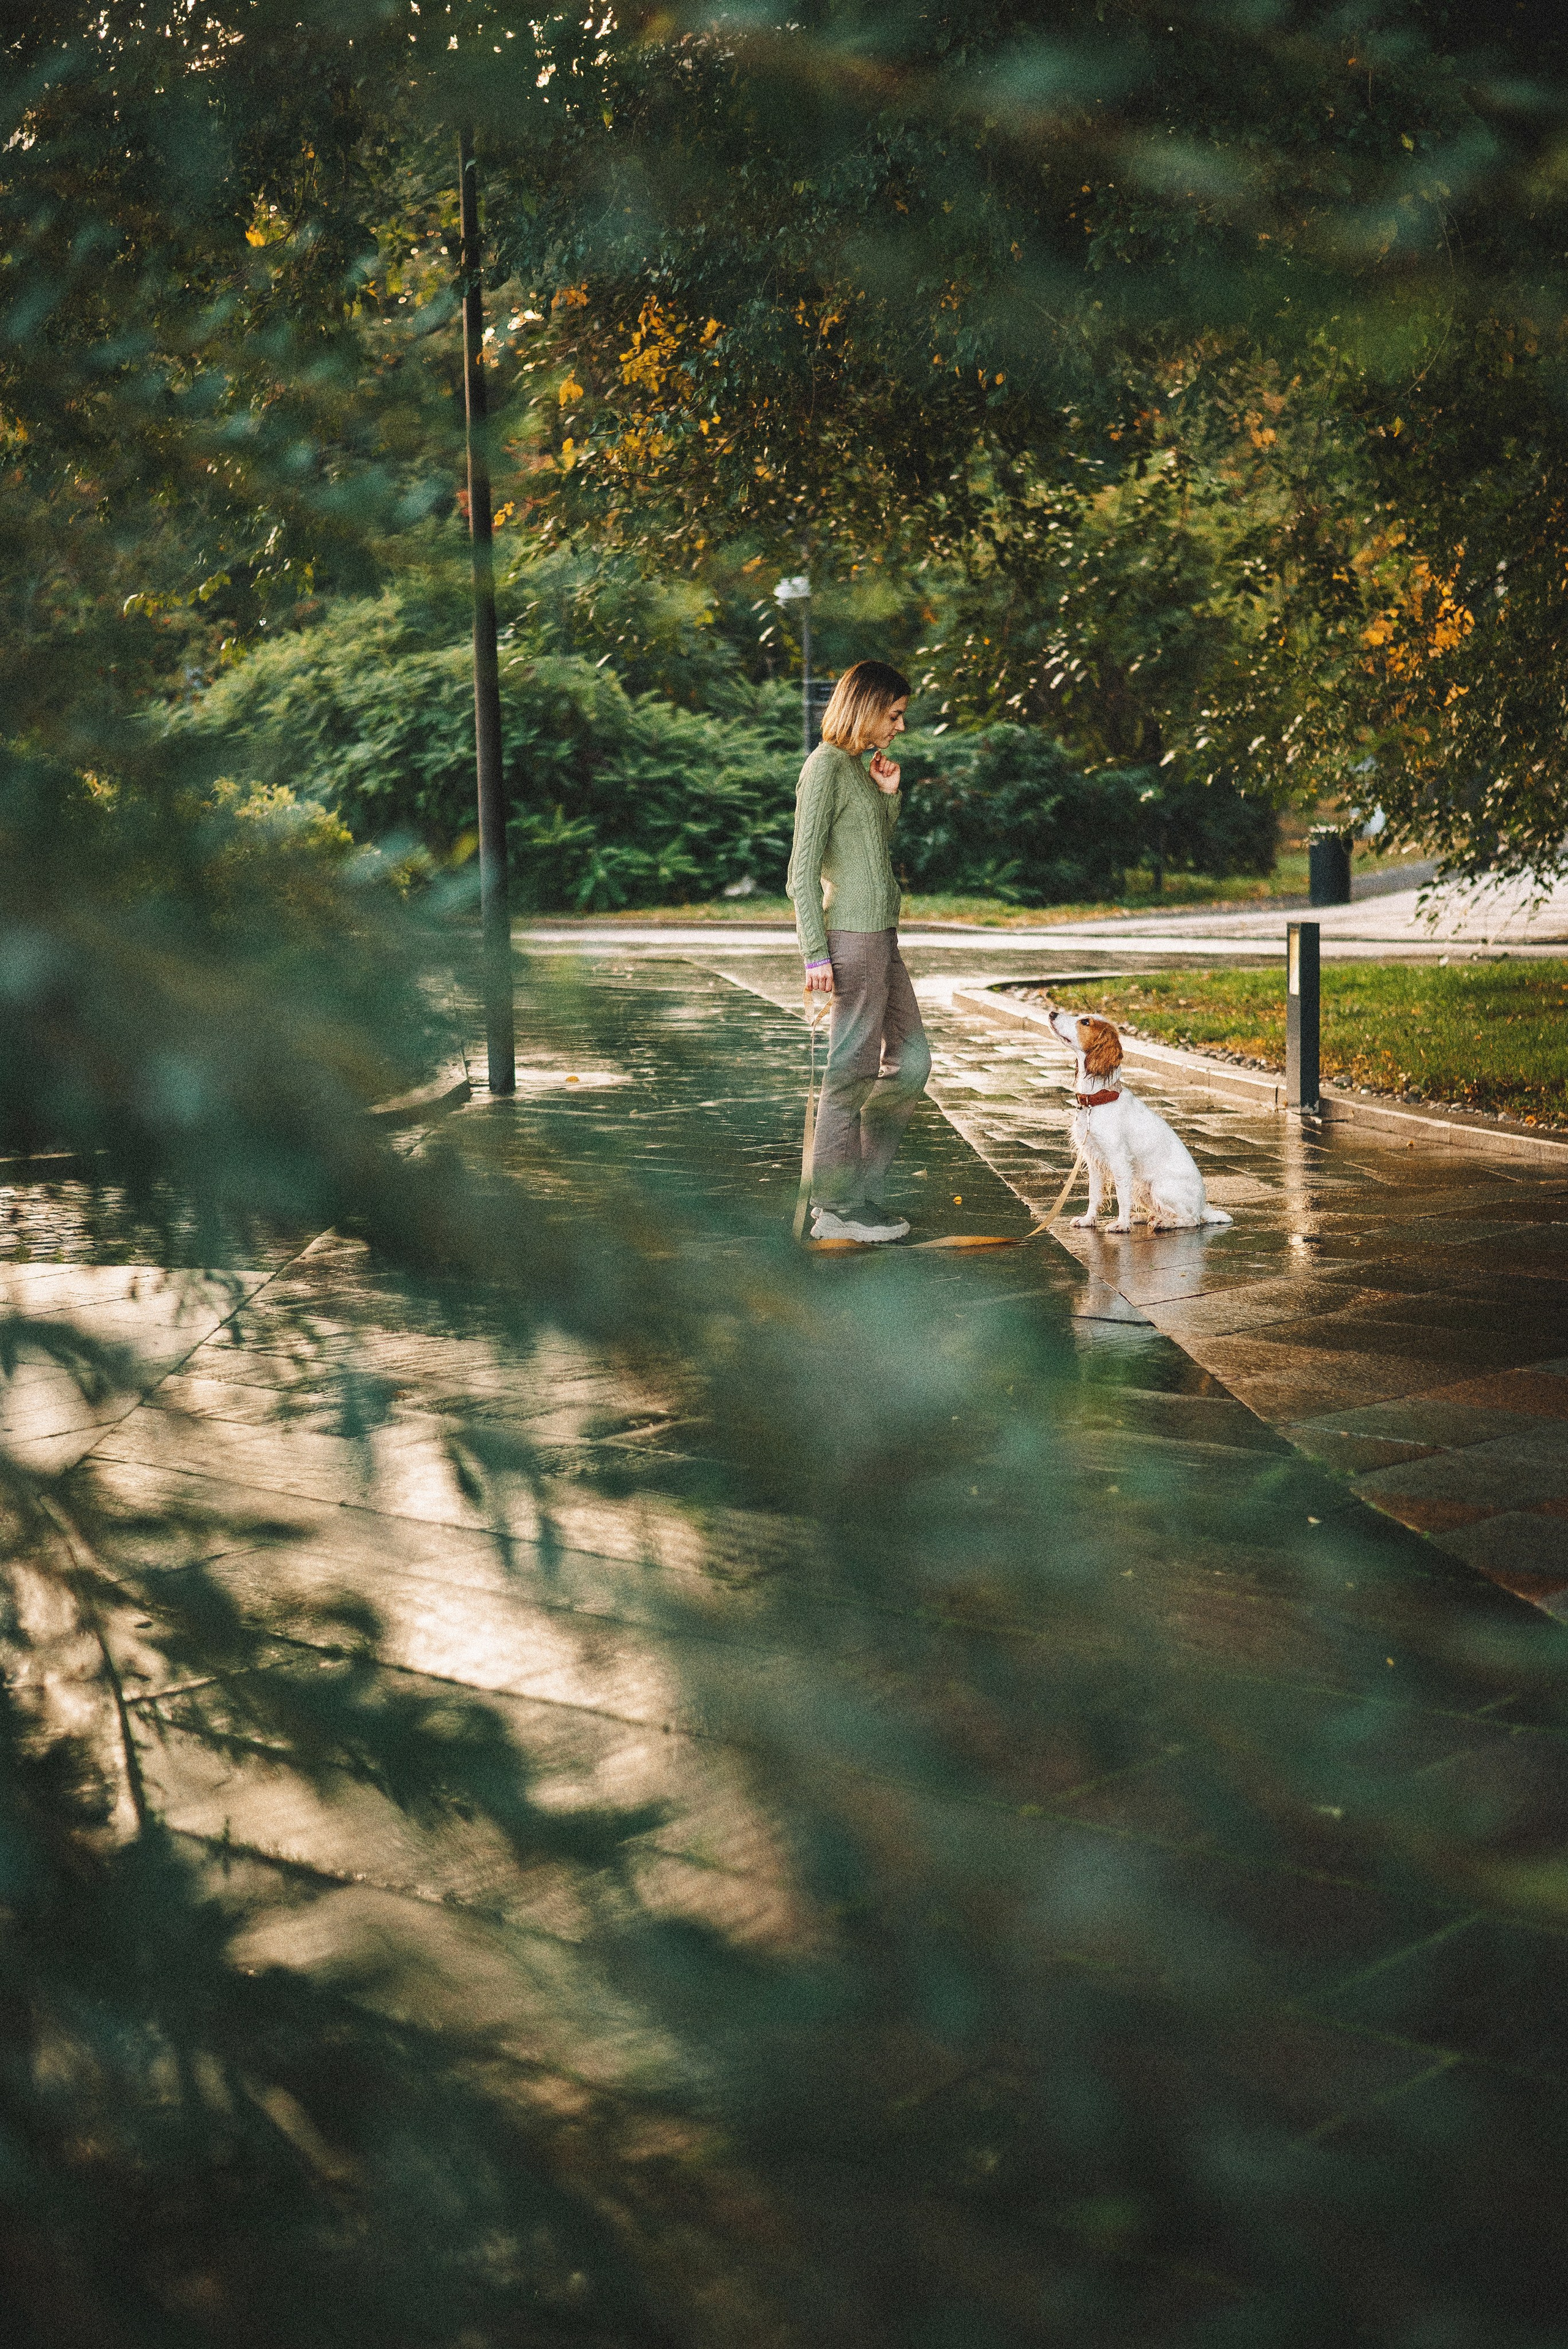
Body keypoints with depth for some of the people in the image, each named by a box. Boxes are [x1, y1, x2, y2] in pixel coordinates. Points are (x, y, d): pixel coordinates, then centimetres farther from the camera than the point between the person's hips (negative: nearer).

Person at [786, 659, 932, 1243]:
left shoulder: (860, 767, 17)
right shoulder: (826, 767, -10)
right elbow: (802, 871, -14)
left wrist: (889, 796, 12)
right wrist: (816, 954, -18)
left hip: (880, 937, 10)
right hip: (851, 936, -10)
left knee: (911, 1056, 13)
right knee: (852, 1070, -5)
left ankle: (854, 1188, 18)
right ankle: (838, 1209, 3)